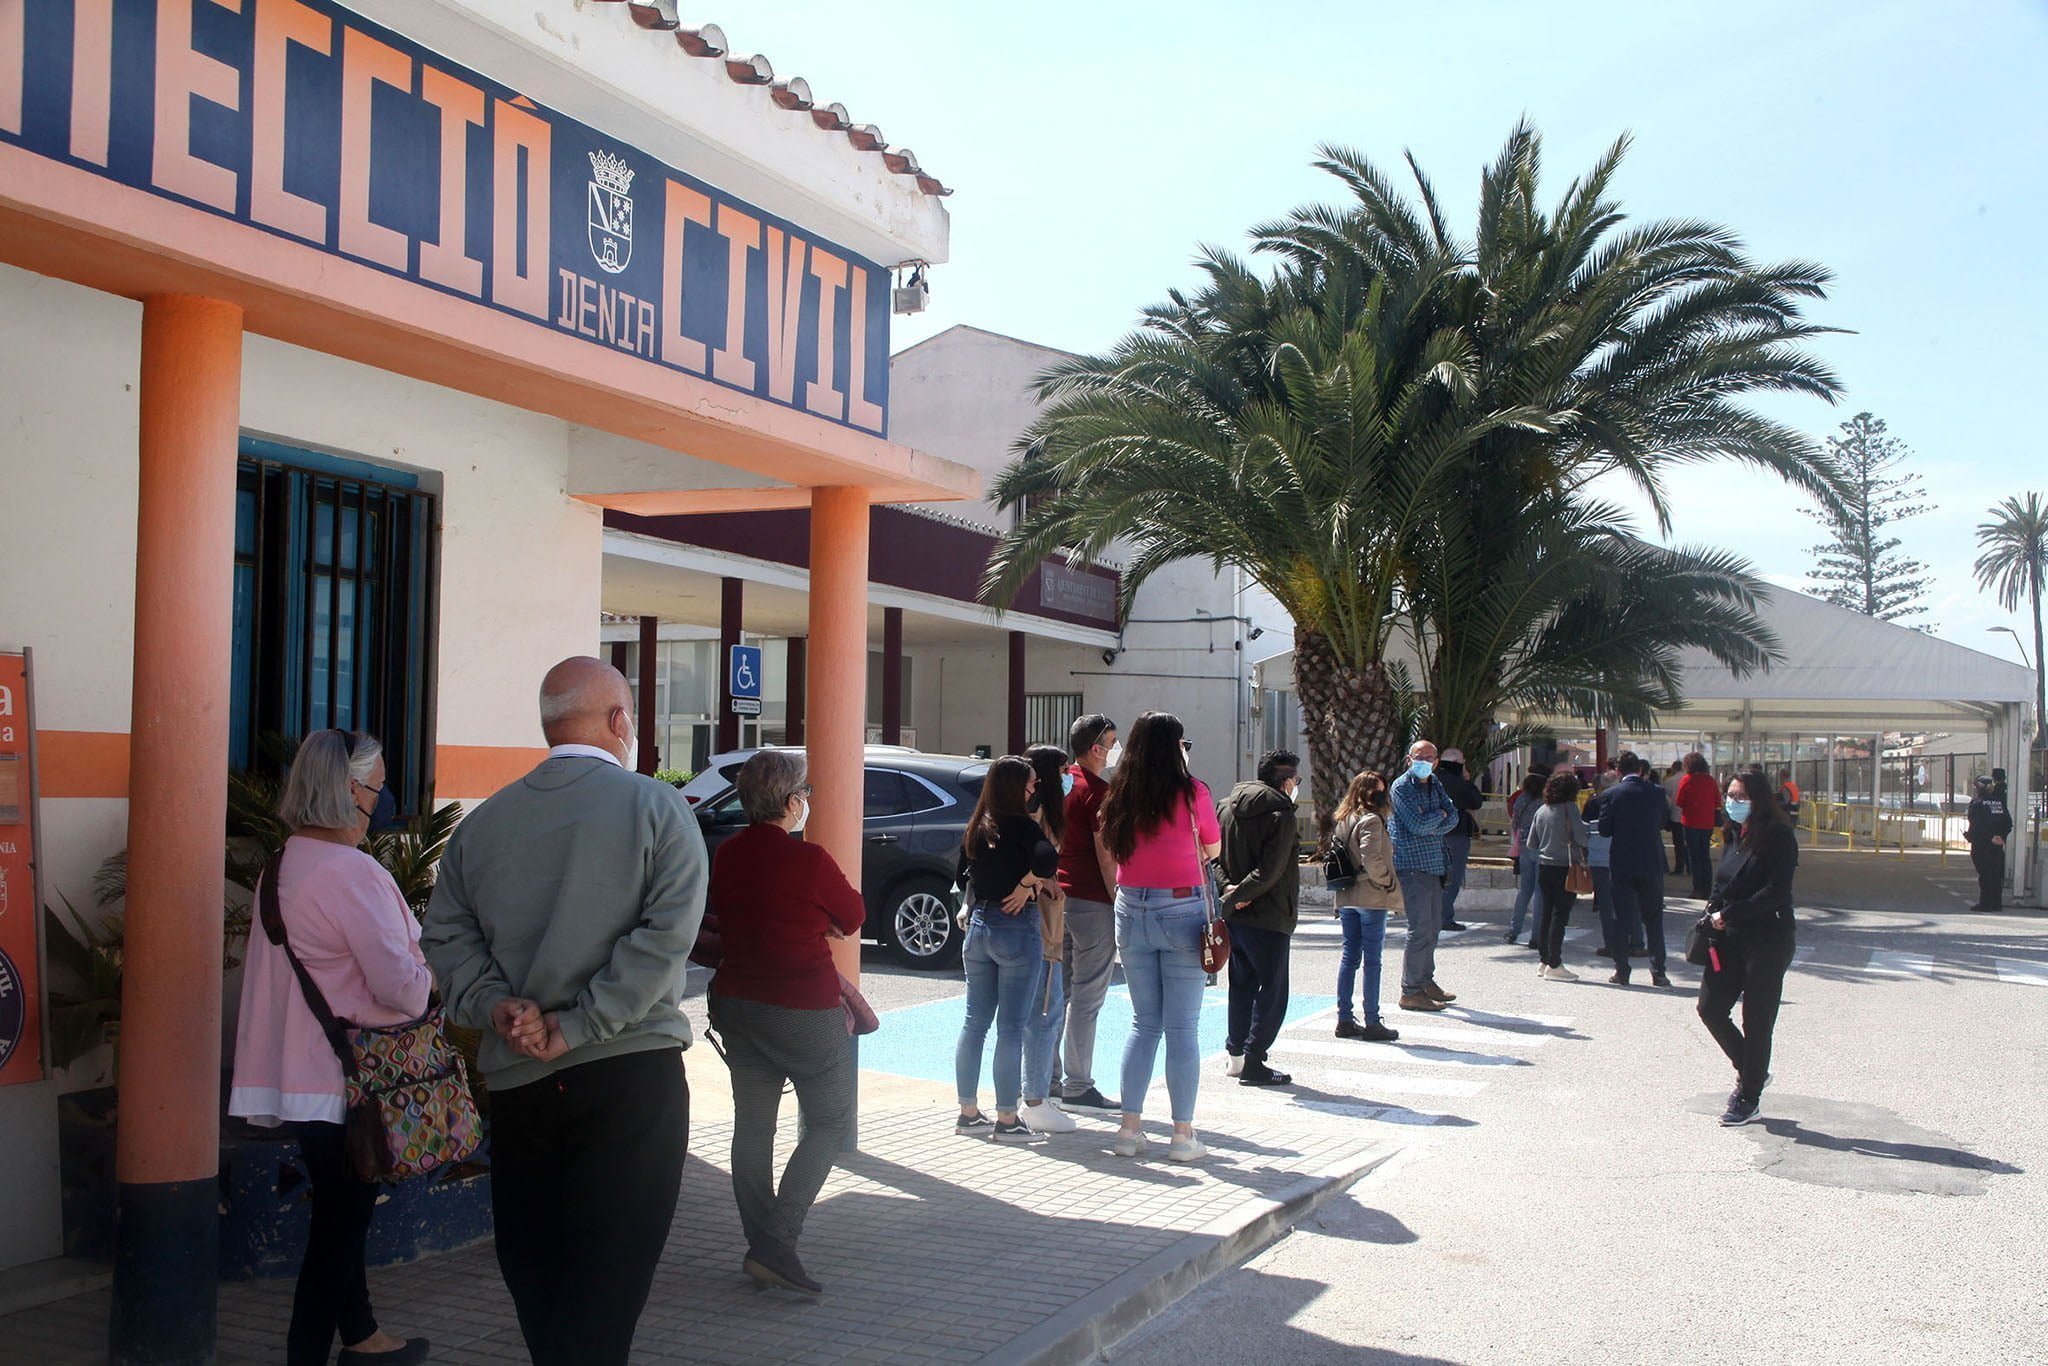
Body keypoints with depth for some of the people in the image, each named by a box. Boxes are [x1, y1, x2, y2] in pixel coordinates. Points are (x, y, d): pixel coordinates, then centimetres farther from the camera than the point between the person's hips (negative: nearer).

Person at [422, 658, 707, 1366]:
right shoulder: (658, 809, -5)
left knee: (531, 1265, 17)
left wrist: (496, 1005, -6)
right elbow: (666, 934, -15)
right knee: (609, 1276, 1)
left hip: (517, 1078, 4)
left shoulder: (484, 821, 8)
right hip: (632, 1069, -4)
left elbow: (446, 935, 3)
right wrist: (578, 1028, -14)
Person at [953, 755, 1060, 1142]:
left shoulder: (976, 828, 8)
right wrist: (1026, 885, -15)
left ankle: (968, 1113, 19)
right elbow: (1048, 858, -28)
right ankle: (1006, 1119, 3)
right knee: (1011, 1027, -1)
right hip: (1016, 928, -7)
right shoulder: (1021, 825, -14)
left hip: (978, 925, 7)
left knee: (975, 1022, 12)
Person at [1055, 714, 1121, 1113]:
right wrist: (1120, 902, -11)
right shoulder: (1098, 791, -13)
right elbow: (1106, 856, -16)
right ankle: (1077, 1087, 0)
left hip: (1056, 897, 8)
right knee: (1086, 998, -3)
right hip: (1092, 901, -8)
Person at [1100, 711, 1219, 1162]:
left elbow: (1111, 849, 5)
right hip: (1182, 911, -4)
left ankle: (1130, 1127, 13)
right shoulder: (1192, 792, -8)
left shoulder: (1120, 795, 1)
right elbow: (1214, 848, 6)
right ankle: (1183, 1135, 5)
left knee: (1143, 1021, 14)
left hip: (1132, 911, 4)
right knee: (1182, 1027, 2)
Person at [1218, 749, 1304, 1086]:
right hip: (1268, 917, -7)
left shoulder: (1229, 806, 8)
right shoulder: (1280, 814, -14)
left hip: (1233, 916, 8)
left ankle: (1235, 1052, 24)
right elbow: (1270, 871, -21)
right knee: (1272, 989, 1)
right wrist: (1239, 894, -16)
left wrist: (1228, 888, -5)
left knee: (1242, 984, 19)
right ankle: (1253, 1062, -1)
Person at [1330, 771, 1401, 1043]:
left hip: (1346, 898, 8)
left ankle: (1344, 1020, 14)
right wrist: (1388, 882, -10)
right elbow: (1371, 859, -24)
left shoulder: (1341, 820, 10)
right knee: (1372, 960, -2)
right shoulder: (1371, 820, -14)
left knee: (1349, 956, 11)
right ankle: (1372, 1023, 2)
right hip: (1371, 898, -8)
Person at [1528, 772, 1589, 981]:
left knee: (1546, 914, 13)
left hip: (1544, 867, 6)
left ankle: (1544, 961, 18)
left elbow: (1531, 843, 12)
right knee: (1560, 916, -4)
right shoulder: (1569, 808, -10)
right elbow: (1581, 837, -18)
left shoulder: (1542, 811, 8)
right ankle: (1554, 966, -4)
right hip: (1564, 868, -6)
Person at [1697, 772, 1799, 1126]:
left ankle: (1749, 1099, 12)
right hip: (1730, 938, 7)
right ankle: (1749, 1071, 24)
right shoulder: (1734, 838, 12)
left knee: (1757, 1022, 1)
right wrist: (1712, 916, -1)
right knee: (1710, 1007, 2)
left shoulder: (1779, 838, -11)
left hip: (1767, 941, -7)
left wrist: (1728, 915, -17)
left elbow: (1775, 892, -18)